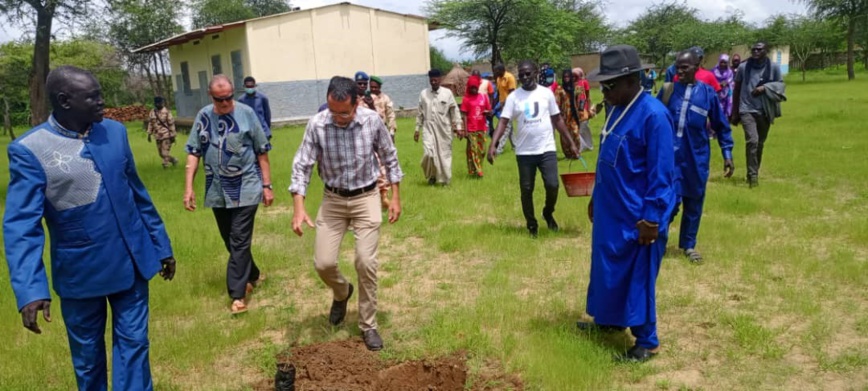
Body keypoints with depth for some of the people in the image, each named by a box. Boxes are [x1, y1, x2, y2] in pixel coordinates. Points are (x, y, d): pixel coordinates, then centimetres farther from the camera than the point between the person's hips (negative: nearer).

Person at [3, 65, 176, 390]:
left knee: (133, 345, 9)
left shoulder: (115, 132, 1)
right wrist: (30, 289, -26)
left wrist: (162, 246, 11)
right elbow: (21, 225, -16)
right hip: (80, 272, -3)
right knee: (87, 355, 16)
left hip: (131, 263, 3)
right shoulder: (29, 149, -13)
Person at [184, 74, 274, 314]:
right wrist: (188, 186, -3)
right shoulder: (203, 117, 1)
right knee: (231, 241, 15)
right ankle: (253, 275, 36)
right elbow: (194, 152, 4)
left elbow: (262, 152, -3)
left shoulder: (246, 113, -8)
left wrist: (267, 185, -2)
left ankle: (237, 293, 2)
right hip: (218, 190, 4)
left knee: (239, 241, -5)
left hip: (246, 188, -4)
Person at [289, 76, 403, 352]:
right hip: (333, 200, 1)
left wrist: (395, 197, 1)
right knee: (324, 263, -3)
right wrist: (298, 208, -20)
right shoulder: (317, 125, -15)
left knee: (366, 262, -6)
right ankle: (342, 292, 33)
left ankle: (368, 324, 12)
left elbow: (389, 157, 1)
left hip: (366, 198, -1)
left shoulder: (372, 121, -13)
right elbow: (302, 166, -10)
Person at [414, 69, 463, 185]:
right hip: (429, 128, 1)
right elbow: (420, 113, 10)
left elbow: (454, 111, 2)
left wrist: (458, 126, -1)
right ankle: (432, 175, 13)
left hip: (444, 129, -1)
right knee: (428, 153, -12)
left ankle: (444, 180, 19)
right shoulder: (423, 94, 4)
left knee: (445, 154, 4)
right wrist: (417, 129, 10)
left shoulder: (447, 93, -2)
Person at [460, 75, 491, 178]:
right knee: (473, 151, -3)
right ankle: (475, 171, 1)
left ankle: (477, 170, 22)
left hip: (482, 128, 4)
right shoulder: (466, 98, -4)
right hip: (471, 129, -4)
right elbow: (464, 115, -5)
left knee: (482, 150, 8)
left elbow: (489, 110, 13)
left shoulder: (484, 96, 5)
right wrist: (465, 130, -11)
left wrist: (487, 112, -13)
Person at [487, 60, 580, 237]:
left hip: (547, 149, 0)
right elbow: (503, 122, -10)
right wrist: (493, 145, -24)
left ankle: (548, 213, 22)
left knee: (552, 185, -8)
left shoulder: (546, 93, 2)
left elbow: (557, 119, 9)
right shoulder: (513, 97, -2)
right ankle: (531, 224, 24)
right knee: (526, 190, 6)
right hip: (524, 152, 0)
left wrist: (571, 142, 7)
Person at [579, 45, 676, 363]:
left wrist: (651, 220, -20)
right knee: (608, 268, 20)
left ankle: (647, 342, 19)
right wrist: (596, 199, 19)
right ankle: (609, 320, 40)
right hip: (611, 211, 9)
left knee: (638, 278, 3)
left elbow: (661, 174, -21)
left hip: (637, 217, -8)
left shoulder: (653, 115, -21)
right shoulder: (617, 109, 6)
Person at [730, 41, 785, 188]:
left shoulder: (774, 68, 0)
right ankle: (753, 175, -13)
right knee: (752, 141, -19)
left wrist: (765, 88, -15)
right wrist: (734, 113, 9)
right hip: (747, 109, -2)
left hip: (764, 111, 2)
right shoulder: (743, 67, 0)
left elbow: (780, 85, 6)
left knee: (760, 143, 13)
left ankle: (754, 173, 29)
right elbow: (736, 90, 7)